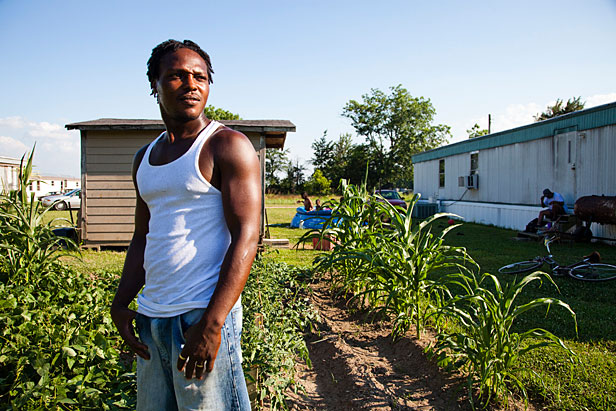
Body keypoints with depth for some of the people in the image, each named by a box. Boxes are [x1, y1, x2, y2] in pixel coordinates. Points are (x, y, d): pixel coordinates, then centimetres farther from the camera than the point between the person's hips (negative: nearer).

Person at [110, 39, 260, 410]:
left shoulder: (228, 146, -7)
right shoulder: (145, 157, 15)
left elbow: (246, 238, -15)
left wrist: (211, 324, -20)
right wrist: (121, 303, 6)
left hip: (203, 315, -6)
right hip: (150, 319, 7)